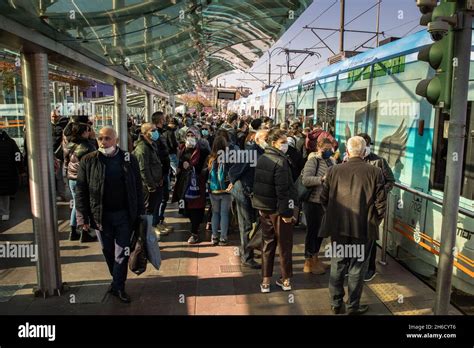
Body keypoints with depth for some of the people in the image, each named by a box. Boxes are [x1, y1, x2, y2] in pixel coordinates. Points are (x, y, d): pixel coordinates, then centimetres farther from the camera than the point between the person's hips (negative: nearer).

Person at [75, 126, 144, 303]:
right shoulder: (88, 161, -2)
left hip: (125, 214, 0)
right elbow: (81, 190, -1)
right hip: (101, 215, 1)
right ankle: (117, 280, 35)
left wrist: (140, 212, 2)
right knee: (108, 252, 15)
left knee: (122, 253, 5)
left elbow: (138, 188, 4)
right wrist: (82, 216, -6)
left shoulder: (129, 159, 1)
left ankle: (118, 286, 18)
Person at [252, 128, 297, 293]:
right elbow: (283, 190, -22)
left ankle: (266, 281, 18)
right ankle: (286, 280, 20)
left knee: (268, 243, 14)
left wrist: (260, 205, 16)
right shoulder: (280, 162, -18)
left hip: (263, 207, 7)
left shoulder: (261, 159, 6)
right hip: (278, 209, -7)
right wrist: (286, 212, -18)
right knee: (285, 246, 8)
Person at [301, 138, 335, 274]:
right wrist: (322, 178, -32)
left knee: (321, 230, 17)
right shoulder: (313, 161, -13)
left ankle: (315, 258, 34)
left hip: (326, 202, 8)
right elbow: (305, 180, -25)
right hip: (313, 202, -8)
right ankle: (308, 262, 17)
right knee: (312, 231, 2)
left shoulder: (332, 161, 10)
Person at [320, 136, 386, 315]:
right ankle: (353, 306, 25)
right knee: (357, 268, 12)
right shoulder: (375, 172, -9)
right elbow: (380, 204, -7)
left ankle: (336, 304, 29)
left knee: (337, 265, 16)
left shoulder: (334, 170, -5)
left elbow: (324, 198, 0)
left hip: (337, 227, 2)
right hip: (364, 228, -1)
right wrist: (374, 222, 9)